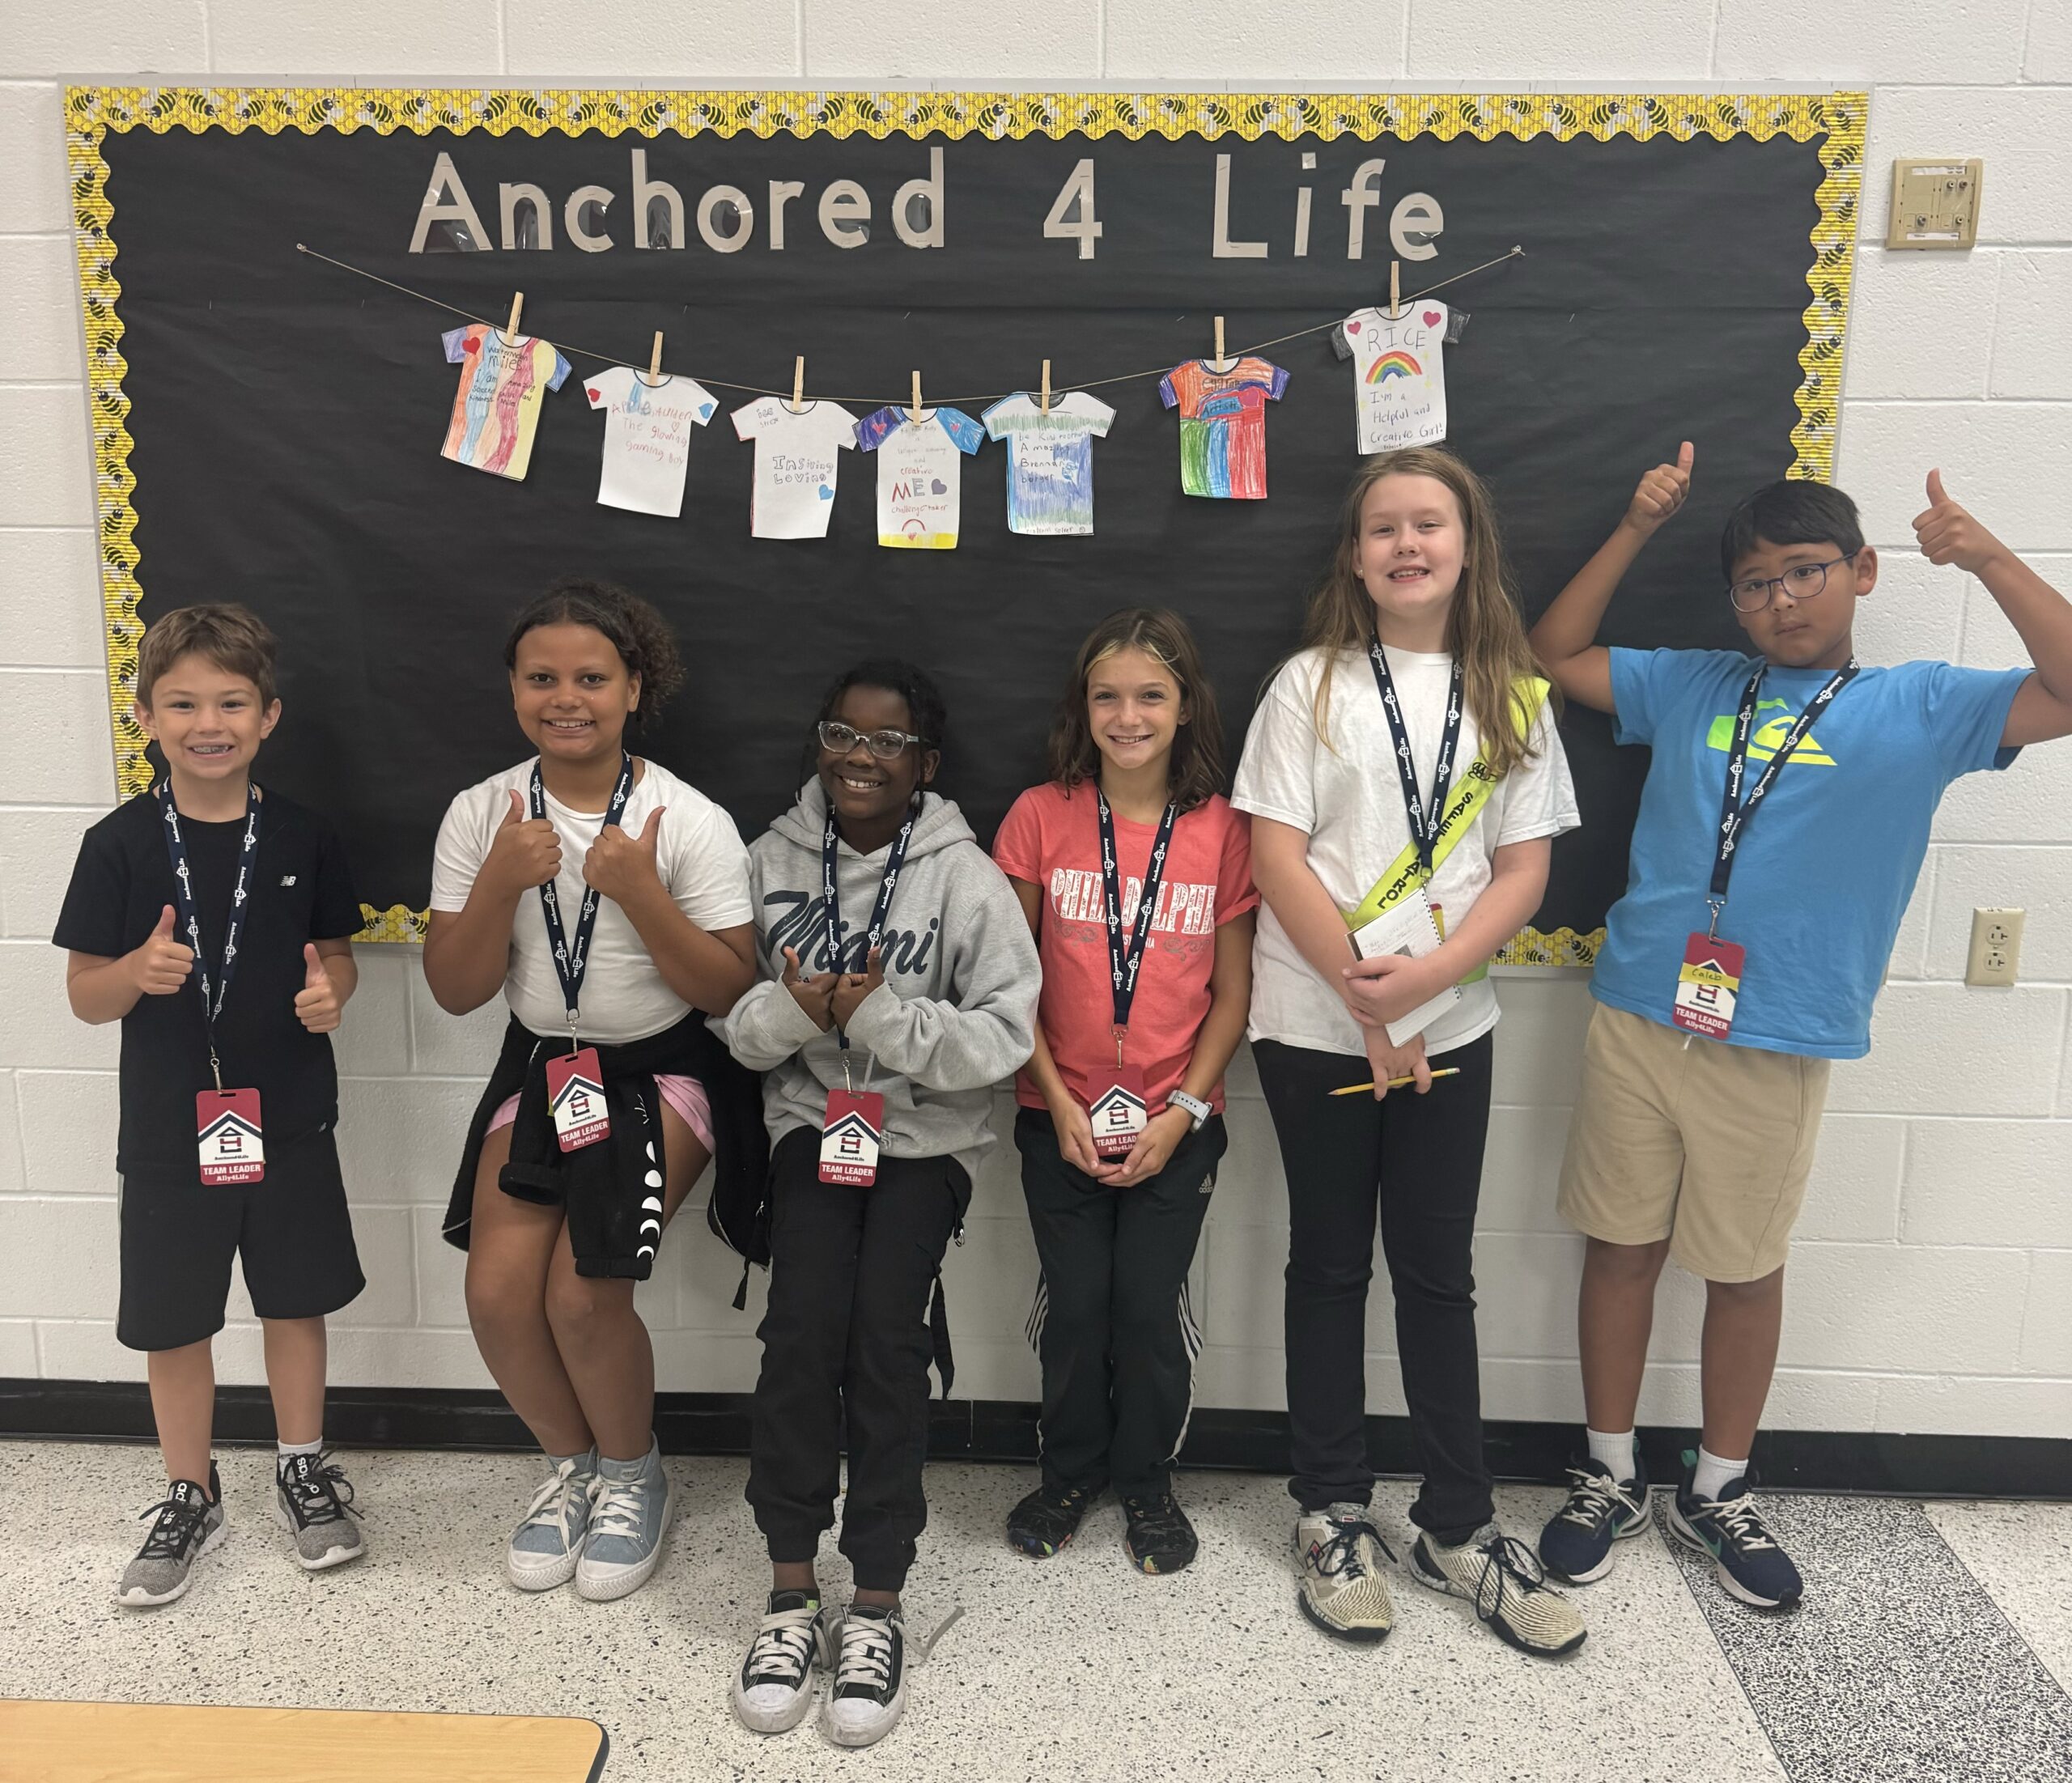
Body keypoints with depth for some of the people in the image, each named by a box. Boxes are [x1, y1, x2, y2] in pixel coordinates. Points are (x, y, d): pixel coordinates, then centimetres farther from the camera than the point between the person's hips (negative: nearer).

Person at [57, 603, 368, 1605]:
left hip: (287, 1117, 1)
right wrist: (138, 972, -25)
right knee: (172, 1322, 11)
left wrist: (330, 991, -15)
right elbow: (84, 991, -4)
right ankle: (190, 1496, 32)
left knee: (295, 1299, 14)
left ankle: (302, 1471, 34)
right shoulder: (121, 844, -7)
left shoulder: (302, 838, -4)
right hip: (169, 1127, 0)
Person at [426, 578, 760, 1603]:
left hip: (663, 1071, -3)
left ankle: (635, 1477, 15)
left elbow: (726, 992, -13)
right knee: (498, 1290, -12)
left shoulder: (691, 822, -13)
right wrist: (501, 884, -20)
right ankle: (571, 1465, 19)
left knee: (583, 1293, -17)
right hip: (540, 1066, 4)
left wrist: (641, 894, -26)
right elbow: (456, 991, -3)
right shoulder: (481, 815, -3)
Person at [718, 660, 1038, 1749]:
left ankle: (877, 1607, -3)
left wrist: (879, 1016, -22)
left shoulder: (965, 877, -7)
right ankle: (791, 1597, -3)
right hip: (812, 1120, 2)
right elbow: (732, 1019, 3)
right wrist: (793, 1011, -19)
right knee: (805, 1323, -17)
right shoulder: (773, 857, 2)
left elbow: (1006, 1034, -12)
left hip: (926, 1136, -1)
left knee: (888, 1333, -18)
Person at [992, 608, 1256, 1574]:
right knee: (1073, 1304, 5)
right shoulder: (1041, 816, -3)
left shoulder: (1222, 830, -3)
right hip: (1059, 1119, 0)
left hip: (1175, 1124, 0)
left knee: (1149, 1307, 2)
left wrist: (1182, 1111, -7)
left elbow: (1232, 991, 1)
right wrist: (1058, 1103, -6)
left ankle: (1147, 1480, 27)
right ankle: (1070, 1472, 30)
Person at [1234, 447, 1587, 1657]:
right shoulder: (1313, 685, -2)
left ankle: (1459, 1524, 24)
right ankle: (1336, 1514, 23)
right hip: (1316, 1022, -2)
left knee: (1438, 1271, 10)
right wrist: (1365, 996, -14)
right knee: (1333, 1264, 10)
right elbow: (1278, 857, -8)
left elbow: (1525, 867, 1)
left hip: (1450, 1024, 2)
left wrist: (1426, 977, -15)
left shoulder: (1512, 695, 5)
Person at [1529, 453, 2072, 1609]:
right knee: (1622, 1246, 10)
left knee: (1747, 1270, 12)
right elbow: (1553, 653, 14)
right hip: (1639, 1016, 2)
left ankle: (1721, 1491, 33)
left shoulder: (1921, 708, 4)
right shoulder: (1691, 689, 10)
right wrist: (1639, 530, 7)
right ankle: (1612, 1477, 28)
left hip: (1776, 1045, -2)